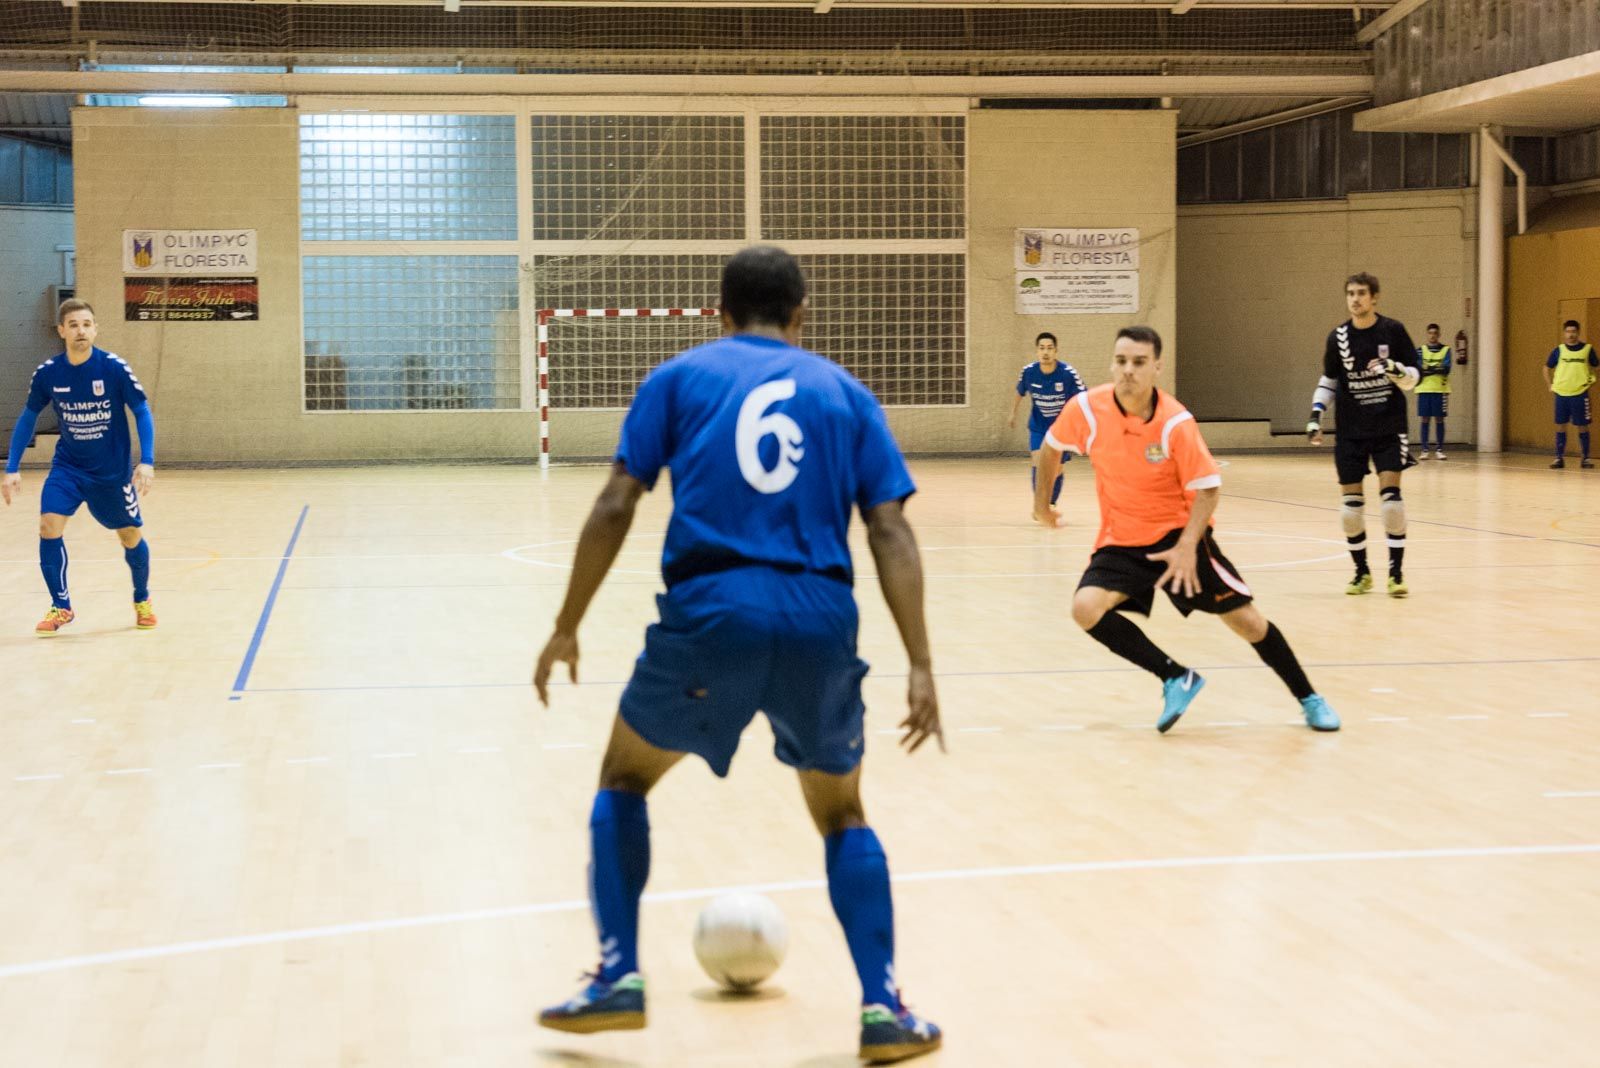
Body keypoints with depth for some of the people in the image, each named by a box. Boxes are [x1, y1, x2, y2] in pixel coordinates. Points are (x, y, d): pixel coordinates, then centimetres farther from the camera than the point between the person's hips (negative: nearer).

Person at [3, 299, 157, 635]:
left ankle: (142, 601, 35)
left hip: (112, 470, -1)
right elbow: (28, 417, 4)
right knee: (49, 526, -17)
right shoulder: (48, 373, -9)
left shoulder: (114, 368, -17)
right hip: (68, 466, 1)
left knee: (131, 536, 7)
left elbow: (142, 412, -11)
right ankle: (60, 607, -1)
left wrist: (146, 463, -22)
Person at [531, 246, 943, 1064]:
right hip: (820, 621, 1)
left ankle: (619, 978, 15)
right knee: (841, 815, 22)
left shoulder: (681, 377, 13)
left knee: (624, 780, 24)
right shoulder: (844, 393, 16)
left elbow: (615, 508, 4)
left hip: (708, 613, -1)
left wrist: (566, 628, 10)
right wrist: (920, 667, 3)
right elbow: (891, 535, 6)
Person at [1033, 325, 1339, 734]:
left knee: (1246, 619, -3)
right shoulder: (1087, 409, -14)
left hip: (1178, 535, -2)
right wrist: (1041, 499, 18)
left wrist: (1187, 546, -28)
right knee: (1086, 608, -23)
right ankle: (1176, 678, -7)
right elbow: (1052, 446, 7)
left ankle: (1309, 700, 20)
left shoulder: (1175, 423, -22)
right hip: (1120, 540, 3)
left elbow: (1208, 488, -15)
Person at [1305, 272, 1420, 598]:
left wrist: (1395, 370, -22)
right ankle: (1362, 572, 16)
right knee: (1351, 503, 0)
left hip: (1389, 428, -2)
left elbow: (1414, 377, -1)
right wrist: (1315, 415, 4)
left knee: (1391, 494, -13)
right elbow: (1328, 380, 14)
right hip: (1351, 432, 2)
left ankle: (1396, 572, -5)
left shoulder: (1393, 330, -4)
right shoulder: (1338, 336, 2)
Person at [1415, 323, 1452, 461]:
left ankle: (1439, 450, 5)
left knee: (1439, 419, 0)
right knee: (1424, 419, 0)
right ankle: (1424, 450, 3)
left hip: (1440, 389, 0)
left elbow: (1446, 368, -7)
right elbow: (1418, 368, -5)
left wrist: (1430, 368, -23)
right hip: (1424, 389, 0)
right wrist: (1437, 369, -21)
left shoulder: (1446, 350, 6)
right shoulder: (1421, 350, 8)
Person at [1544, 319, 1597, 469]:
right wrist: (1550, 385, 8)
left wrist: (1591, 379, 0)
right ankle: (1559, 458, 9)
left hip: (1580, 394, -1)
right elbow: (1547, 368, 16)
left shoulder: (1587, 349, 1)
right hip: (1561, 394, 1)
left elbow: (1596, 366, 13)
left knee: (1582, 426, 1)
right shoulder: (1558, 350, 4)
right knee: (1560, 426, 2)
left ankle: (1585, 458, 10)